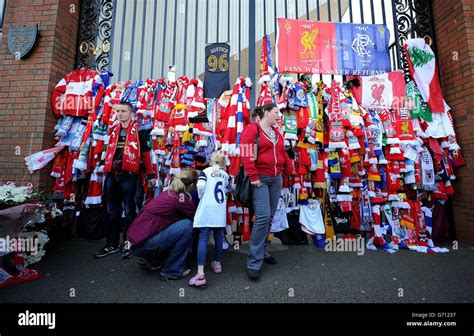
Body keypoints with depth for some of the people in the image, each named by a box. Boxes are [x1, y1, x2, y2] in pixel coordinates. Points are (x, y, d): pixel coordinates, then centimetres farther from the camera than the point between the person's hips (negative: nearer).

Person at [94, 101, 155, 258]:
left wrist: (150, 174, -4)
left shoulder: (138, 131, -1)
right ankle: (112, 244, 24)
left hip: (129, 175, -6)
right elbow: (109, 151, 24)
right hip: (112, 174, 6)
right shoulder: (113, 129, 15)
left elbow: (145, 153, -3)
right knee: (112, 210, 11)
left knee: (129, 210, 2)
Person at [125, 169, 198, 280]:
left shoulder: (168, 192, 9)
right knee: (187, 225, -13)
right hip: (142, 244, -9)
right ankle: (172, 271, 0)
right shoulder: (183, 199, -14)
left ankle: (154, 261, 22)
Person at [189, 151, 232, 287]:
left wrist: (201, 197, 2)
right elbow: (229, 189, 30)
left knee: (203, 237, -5)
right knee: (218, 236, 16)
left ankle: (200, 273, -11)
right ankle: (217, 263, 31)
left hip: (207, 208, -3)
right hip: (220, 210, 4)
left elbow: (200, 186, -15)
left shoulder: (206, 171, 0)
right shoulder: (225, 175, 13)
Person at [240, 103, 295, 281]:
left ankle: (262, 252, 26)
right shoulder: (252, 129, -5)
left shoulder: (276, 132, 19)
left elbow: (283, 153, 23)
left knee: (269, 217, 10)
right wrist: (253, 176, -19)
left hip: (276, 179, 8)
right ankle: (254, 263, -4)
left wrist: (290, 170, 19)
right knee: (263, 217, -15)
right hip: (260, 179, -8)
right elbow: (246, 154, -15)